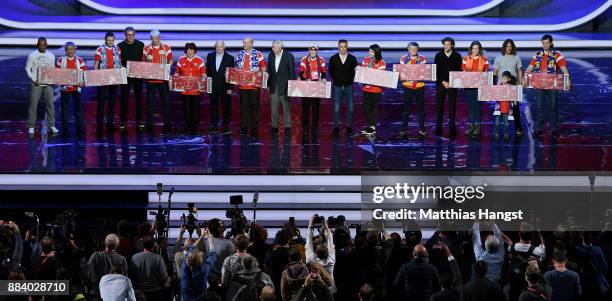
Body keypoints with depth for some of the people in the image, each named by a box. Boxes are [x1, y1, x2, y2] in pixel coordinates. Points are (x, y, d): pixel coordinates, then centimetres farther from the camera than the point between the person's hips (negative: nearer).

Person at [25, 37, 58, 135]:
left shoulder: (51, 56, 7)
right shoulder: (32, 55, -2)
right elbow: (27, 69, 0)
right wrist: (34, 80, -11)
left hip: (48, 83, 2)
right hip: (36, 84, -2)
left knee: (50, 104, 1)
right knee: (33, 104, 1)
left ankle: (51, 125, 8)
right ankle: (31, 126, 8)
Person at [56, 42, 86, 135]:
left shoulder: (80, 60, 4)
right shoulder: (60, 60, 2)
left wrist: (83, 81, -12)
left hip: (76, 87, 1)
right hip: (65, 88, -1)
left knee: (79, 107, 6)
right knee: (65, 108, 4)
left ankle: (80, 128, 13)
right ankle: (65, 128, 11)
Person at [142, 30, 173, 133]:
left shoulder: (166, 48, 3)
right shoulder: (146, 49, 5)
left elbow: (170, 61, 10)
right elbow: (142, 62, 11)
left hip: (163, 78, -1)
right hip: (150, 78, 1)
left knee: (165, 101, 0)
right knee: (150, 101, 5)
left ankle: (167, 123, 5)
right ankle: (149, 124, 10)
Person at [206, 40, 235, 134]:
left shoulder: (229, 58, -4)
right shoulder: (210, 56, 6)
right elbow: (207, 71, 10)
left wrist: (230, 88, -8)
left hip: (224, 87, -3)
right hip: (212, 87, 3)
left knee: (226, 107, 1)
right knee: (213, 106, 9)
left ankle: (225, 126, 8)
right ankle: (213, 125, 17)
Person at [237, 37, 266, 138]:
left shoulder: (258, 55, -2)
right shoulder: (240, 54, 11)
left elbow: (263, 67, 3)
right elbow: (237, 68, 20)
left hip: (254, 84, -3)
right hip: (242, 84, 3)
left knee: (254, 106, 1)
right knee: (243, 106, 5)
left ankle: (254, 128, 7)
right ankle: (243, 127, 10)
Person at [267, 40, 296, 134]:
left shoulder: (289, 56, -9)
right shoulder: (271, 55, 5)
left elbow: (292, 72, -6)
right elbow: (269, 71, 13)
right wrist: (268, 84, 11)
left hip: (284, 85, -4)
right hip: (274, 86, 4)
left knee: (286, 107, 2)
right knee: (274, 107, 6)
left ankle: (287, 126, 9)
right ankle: (274, 126, 13)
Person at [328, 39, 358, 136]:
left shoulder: (352, 59, 1)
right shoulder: (333, 58, 2)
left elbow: (355, 71, 8)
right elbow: (330, 71, 12)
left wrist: (350, 80, 2)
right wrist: (336, 79, 7)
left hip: (349, 86, 0)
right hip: (337, 86, 0)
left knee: (350, 108, 2)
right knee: (336, 108, -1)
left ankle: (349, 127, 10)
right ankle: (336, 127, 5)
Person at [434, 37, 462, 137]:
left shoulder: (457, 56, 3)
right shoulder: (438, 56, 5)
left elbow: (458, 70, 2)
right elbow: (436, 70, 2)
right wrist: (443, 82, -9)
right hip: (440, 84, 1)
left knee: (452, 106, 0)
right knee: (439, 106, 1)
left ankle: (452, 125, 5)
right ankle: (438, 126, 7)